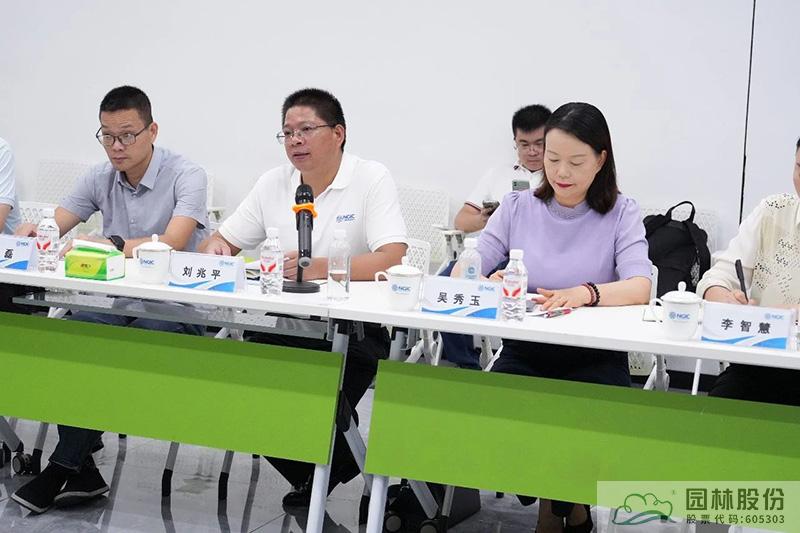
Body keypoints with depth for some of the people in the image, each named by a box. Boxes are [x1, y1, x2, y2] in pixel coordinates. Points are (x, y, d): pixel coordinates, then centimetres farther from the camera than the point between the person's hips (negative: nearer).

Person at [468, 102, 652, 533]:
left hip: (594, 361, -1)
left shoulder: (620, 213, 2)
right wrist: (489, 283, -25)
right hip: (524, 354, 2)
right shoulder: (517, 207, 8)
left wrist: (586, 293, -36)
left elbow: (639, 288, -15)